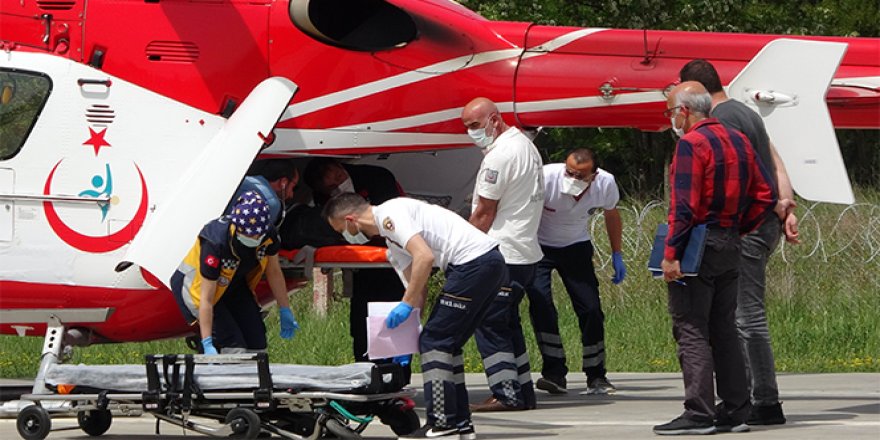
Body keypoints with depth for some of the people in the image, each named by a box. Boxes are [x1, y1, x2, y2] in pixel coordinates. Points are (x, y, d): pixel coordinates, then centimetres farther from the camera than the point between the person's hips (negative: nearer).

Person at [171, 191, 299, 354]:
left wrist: (285, 311, 5)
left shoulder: (268, 234, -22)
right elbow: (206, 299, -34)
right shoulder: (215, 243, -38)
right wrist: (207, 344, -35)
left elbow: (274, 272, -1)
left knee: (257, 344, -1)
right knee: (234, 348, -20)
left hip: (234, 285, 6)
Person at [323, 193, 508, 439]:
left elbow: (425, 256, -18)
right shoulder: (392, 237, 24)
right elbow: (419, 287, 26)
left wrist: (406, 305, -11)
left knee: (435, 341, -6)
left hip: (474, 260, -10)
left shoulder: (389, 215, -7)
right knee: (447, 344, 15)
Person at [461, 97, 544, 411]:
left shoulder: (500, 155, -16)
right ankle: (524, 393, 15)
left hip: (501, 255, -10)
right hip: (525, 252, 10)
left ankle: (506, 394, -5)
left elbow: (484, 213, -14)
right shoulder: (525, 145, 16)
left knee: (489, 324, -5)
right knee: (509, 323, 15)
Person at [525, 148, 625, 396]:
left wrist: (617, 256, 7)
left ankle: (596, 377, 9)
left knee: (591, 308, -5)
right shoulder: (546, 178, -33)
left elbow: (611, 215, 4)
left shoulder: (605, 184, -19)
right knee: (541, 305, -22)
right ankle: (554, 372, -17)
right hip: (539, 246, -3)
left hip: (576, 247, 3)